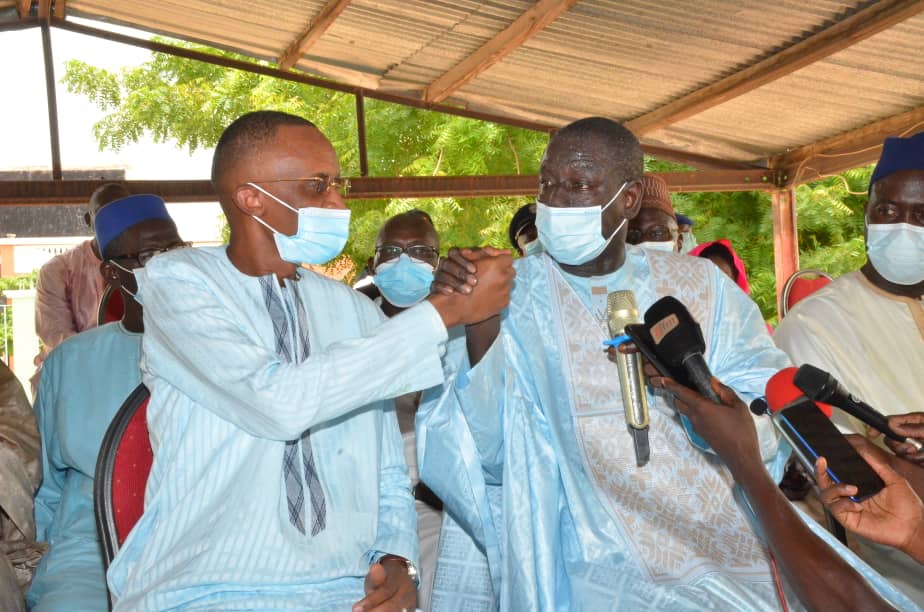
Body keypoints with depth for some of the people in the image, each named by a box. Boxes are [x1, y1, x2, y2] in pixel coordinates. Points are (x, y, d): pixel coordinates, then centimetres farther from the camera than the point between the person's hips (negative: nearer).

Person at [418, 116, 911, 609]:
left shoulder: (700, 286, 5)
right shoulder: (513, 293, -1)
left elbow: (774, 421, -2)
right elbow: (491, 453, -10)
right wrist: (479, 332, -25)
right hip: (608, 571, -3)